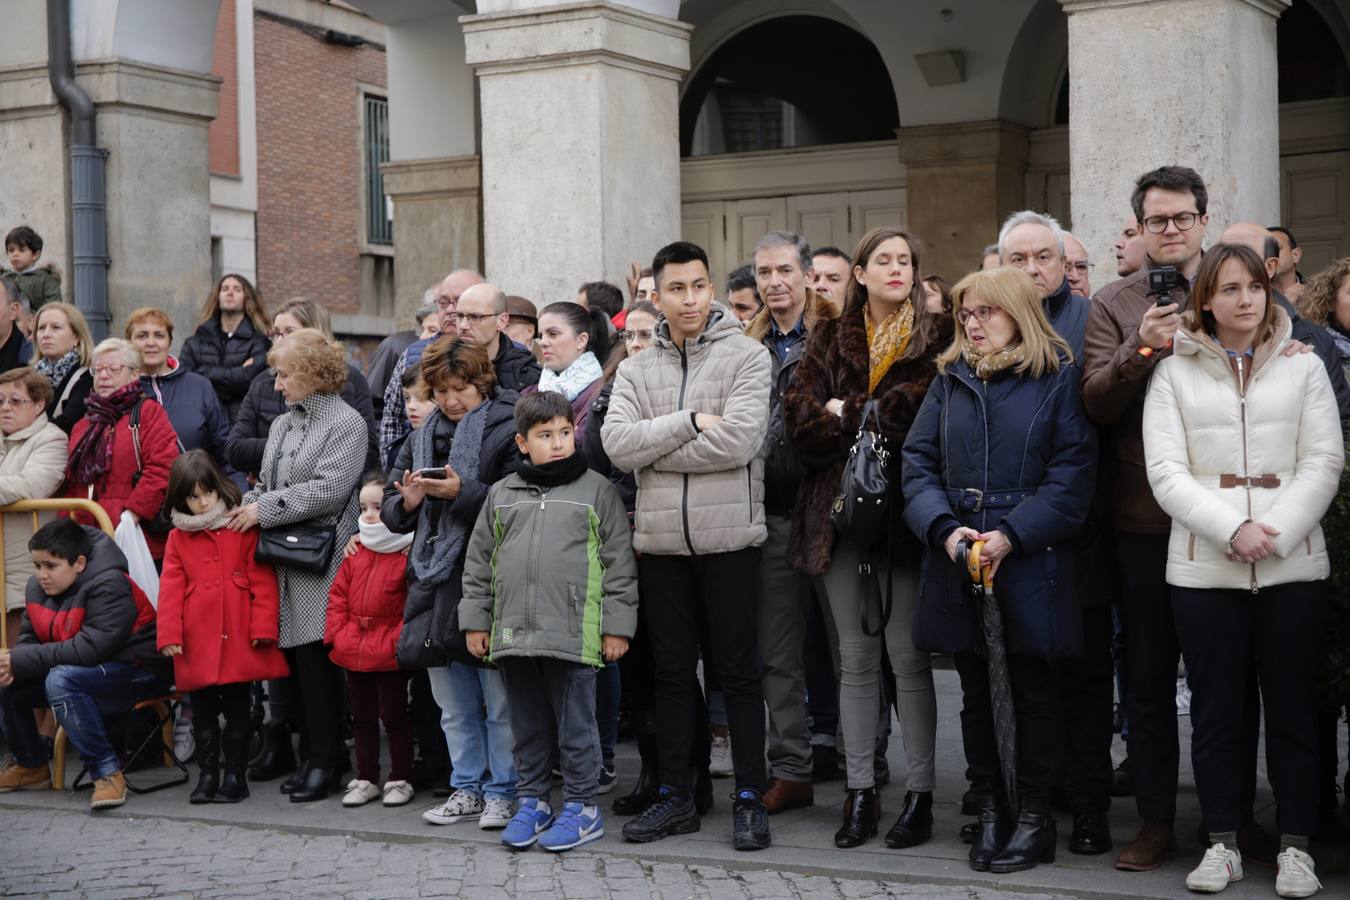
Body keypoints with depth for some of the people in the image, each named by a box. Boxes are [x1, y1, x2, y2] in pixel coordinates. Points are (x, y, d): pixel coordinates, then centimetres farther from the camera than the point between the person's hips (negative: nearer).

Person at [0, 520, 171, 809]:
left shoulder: (110, 586, -22)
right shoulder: (38, 588, 2)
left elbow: (89, 649, -31)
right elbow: (30, 639, 5)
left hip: (139, 674, -9)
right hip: (86, 673, 9)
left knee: (61, 680, -33)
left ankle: (107, 772, -26)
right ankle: (30, 766, 18)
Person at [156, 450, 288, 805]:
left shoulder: (244, 529, -1)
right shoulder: (179, 537, 8)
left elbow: (263, 581, -3)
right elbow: (171, 587, 4)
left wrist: (263, 627, -10)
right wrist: (169, 634, -5)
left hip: (240, 639, -3)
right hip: (198, 642, 3)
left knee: (237, 708, 6)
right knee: (203, 710, 11)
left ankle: (235, 774, 15)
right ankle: (207, 774, 21)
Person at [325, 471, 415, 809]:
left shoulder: (410, 553, -12)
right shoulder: (356, 551, 8)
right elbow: (338, 595, 11)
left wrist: (395, 641, -18)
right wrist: (339, 634, 0)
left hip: (390, 656, -6)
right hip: (353, 652, 6)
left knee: (394, 716, 5)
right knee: (362, 717, 15)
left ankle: (400, 779, 16)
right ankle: (365, 779, 24)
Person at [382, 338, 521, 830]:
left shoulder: (508, 431, -6)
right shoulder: (422, 438, 15)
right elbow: (391, 509, 16)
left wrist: (462, 492, -20)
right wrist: (408, 501, -6)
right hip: (436, 583, 7)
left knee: (500, 702, 1)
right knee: (454, 704, 15)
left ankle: (502, 791, 12)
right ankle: (467, 787, 25)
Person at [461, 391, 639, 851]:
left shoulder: (596, 490, 1)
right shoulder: (501, 493, 11)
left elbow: (619, 561, 0)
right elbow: (479, 560, 16)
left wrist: (616, 624, -4)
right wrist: (476, 620, 11)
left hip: (573, 634, -4)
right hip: (513, 632, 4)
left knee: (575, 725, 3)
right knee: (527, 724, 13)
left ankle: (582, 805, 13)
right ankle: (531, 801, 25)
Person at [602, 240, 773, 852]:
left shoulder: (746, 355, -2)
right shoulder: (636, 369, 10)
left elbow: (739, 440, -16)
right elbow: (617, 444, -5)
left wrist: (653, 448, -9)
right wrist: (690, 422, -14)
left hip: (728, 537, -4)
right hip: (660, 542, 4)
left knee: (736, 670, 3)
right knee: (672, 671, 11)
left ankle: (750, 798, 13)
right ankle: (674, 796, 21)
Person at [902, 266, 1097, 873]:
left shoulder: (1058, 378, -2)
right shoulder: (951, 379, 11)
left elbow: (1072, 475, -8)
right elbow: (917, 460, 6)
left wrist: (1012, 534, -17)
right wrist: (943, 528, -10)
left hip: (1030, 562, -4)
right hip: (957, 563, 4)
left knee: (1032, 691, 4)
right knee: (975, 692, 10)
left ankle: (1034, 816, 15)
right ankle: (991, 809, 21)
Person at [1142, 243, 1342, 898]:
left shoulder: (1302, 367, 9)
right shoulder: (1175, 374, 6)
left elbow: (1323, 463, 2)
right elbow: (1166, 472, -2)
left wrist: (1275, 535, -12)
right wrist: (1233, 531, -15)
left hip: (1293, 567, 0)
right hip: (1203, 568, 0)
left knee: (1293, 708, 4)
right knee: (1215, 709, 5)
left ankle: (1295, 846, 13)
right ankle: (1222, 843, 15)